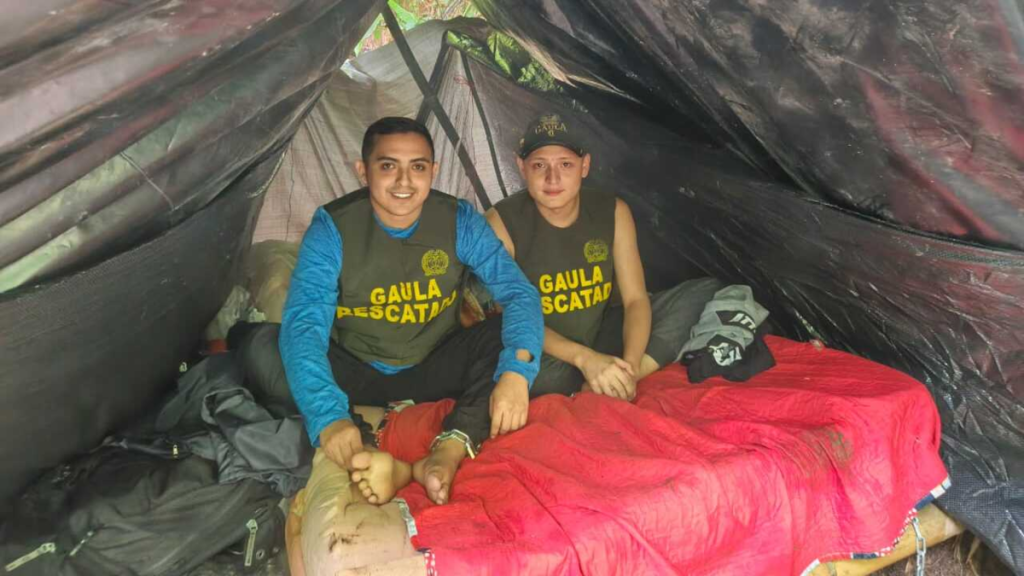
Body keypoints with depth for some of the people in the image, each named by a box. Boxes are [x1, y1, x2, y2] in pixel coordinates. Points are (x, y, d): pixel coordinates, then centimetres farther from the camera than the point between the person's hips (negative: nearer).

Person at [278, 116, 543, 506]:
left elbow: (519, 293, -18)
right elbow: (303, 324, -28)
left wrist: (515, 371, -38)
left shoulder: (459, 221, -11)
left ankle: (448, 453, -39)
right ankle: (378, 462, -44)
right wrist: (328, 416, -45)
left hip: (434, 370, 1)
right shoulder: (333, 227, -17)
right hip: (356, 373, -1)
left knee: (512, 334, -24)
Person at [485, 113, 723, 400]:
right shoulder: (501, 223, -15)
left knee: (706, 290, -10)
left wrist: (630, 364, -27)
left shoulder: (613, 212, -6)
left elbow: (635, 298, -8)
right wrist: (584, 358, -32)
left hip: (605, 335, 4)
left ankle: (600, 388, -23)